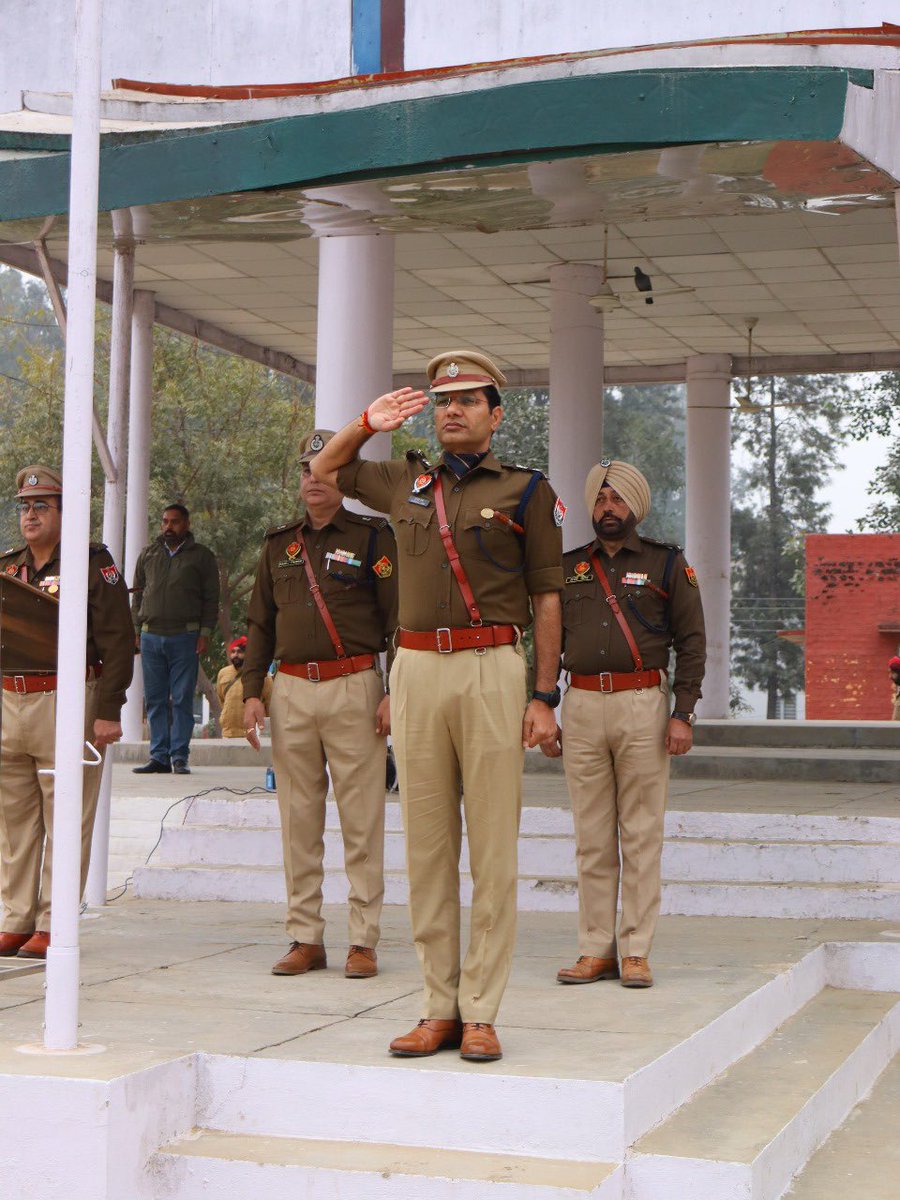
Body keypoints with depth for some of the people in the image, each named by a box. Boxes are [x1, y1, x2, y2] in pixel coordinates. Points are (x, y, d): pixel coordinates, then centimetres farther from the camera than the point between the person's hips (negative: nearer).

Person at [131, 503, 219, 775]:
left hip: (185, 637, -3)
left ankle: (180, 757, 1)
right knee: (155, 700, 4)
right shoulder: (148, 554, 15)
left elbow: (211, 599, 4)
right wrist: (136, 630, 9)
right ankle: (159, 757, 8)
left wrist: (205, 633, -5)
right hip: (151, 637, 3)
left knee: (182, 699, -3)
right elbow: (137, 595, 17)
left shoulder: (202, 556, 6)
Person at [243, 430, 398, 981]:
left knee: (362, 820, -3)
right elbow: (260, 623, 18)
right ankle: (306, 939, 12)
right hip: (291, 689, 4)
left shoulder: (374, 538, 2)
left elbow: (400, 618, -1)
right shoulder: (279, 544, 16)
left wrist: (394, 692, -9)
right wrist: (252, 691, 9)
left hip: (354, 689, -4)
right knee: (299, 821, 5)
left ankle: (364, 941, 2)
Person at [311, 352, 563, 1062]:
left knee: (493, 849, -4)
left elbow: (546, 600, 4)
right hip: (415, 669, 4)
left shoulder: (526, 491, 7)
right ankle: (439, 1009, 10)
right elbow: (325, 471, 32)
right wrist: (369, 424, 14)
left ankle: (481, 1013, 0)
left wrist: (545, 695, -4)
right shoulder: (404, 483, 17)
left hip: (492, 670, -4)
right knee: (427, 845, 4)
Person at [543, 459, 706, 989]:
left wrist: (683, 713, -6)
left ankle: (637, 952, 3)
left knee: (642, 836, -2)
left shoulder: (667, 563, 7)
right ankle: (596, 950, 9)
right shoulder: (568, 567, 15)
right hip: (582, 707, 3)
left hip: (643, 706, -3)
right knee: (592, 837, 4)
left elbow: (692, 642, 3)